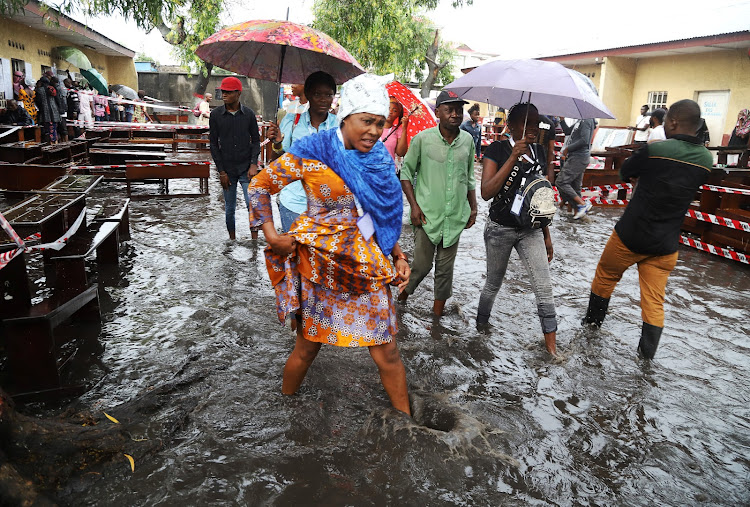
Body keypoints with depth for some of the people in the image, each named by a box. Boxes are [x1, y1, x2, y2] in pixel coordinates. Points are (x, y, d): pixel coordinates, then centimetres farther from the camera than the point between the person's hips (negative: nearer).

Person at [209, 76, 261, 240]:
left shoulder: (249, 114, 0)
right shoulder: (216, 115, 0)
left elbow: (256, 140, 5)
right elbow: (213, 144, 2)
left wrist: (254, 164, -8)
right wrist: (221, 171, -3)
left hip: (247, 168, -1)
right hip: (227, 169, 1)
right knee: (229, 208, 8)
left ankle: (255, 236, 4)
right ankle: (232, 237, 23)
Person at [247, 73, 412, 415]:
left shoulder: (379, 159, 4)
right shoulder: (311, 152, -12)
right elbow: (260, 185, -1)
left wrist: (397, 254, 5)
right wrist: (271, 236, -6)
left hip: (368, 268, 4)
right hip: (321, 267, -3)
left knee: (387, 353, 7)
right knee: (307, 347, 14)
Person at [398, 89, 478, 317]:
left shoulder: (467, 140, 6)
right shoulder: (422, 139, -6)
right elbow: (406, 172, 1)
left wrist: (473, 208, 14)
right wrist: (414, 205, -7)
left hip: (455, 217, 3)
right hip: (427, 215, -3)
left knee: (445, 269, 8)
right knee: (422, 265, 1)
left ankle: (437, 316, 22)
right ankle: (400, 300, 29)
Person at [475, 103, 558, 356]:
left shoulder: (540, 151, 5)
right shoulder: (498, 149, -10)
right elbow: (486, 192, -22)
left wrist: (546, 235, 14)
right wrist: (513, 158, -27)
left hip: (531, 230, 4)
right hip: (500, 229, -4)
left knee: (544, 288, -2)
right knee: (494, 283, 13)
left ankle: (551, 345, 7)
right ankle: (481, 322, 39)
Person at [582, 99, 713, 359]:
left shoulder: (655, 150, -17)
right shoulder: (706, 160, -2)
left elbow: (624, 173, -3)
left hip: (630, 235, -3)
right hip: (666, 243, 4)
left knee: (606, 275, 20)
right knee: (655, 298, 11)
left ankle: (593, 318, 37)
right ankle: (648, 350, 17)